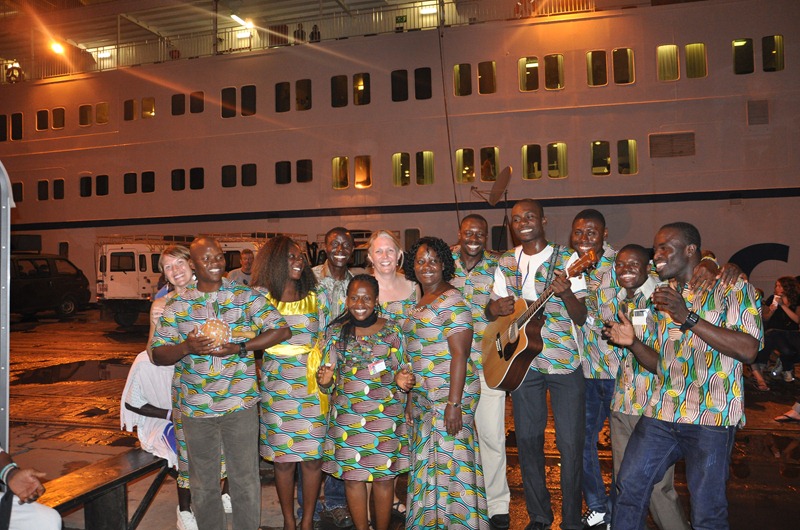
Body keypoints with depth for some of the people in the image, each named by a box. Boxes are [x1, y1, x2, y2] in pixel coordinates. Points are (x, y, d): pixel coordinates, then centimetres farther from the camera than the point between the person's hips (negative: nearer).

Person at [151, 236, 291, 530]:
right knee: (204, 483, 16)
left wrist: (241, 348, -16)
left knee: (245, 479, 10)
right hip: (196, 407, 2)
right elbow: (158, 354, 2)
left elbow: (281, 329, -7)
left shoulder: (245, 296, -2)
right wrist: (186, 348, -19)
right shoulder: (177, 305, 2)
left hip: (241, 404, -1)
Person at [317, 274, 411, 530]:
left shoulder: (392, 330, -1)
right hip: (346, 415, 1)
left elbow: (400, 371, 5)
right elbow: (329, 378, 7)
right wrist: (325, 380, -15)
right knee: (352, 475, 8)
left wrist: (403, 382, -17)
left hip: (384, 413, -1)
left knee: (384, 475, 6)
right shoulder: (336, 331, 3)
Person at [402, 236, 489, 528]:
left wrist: (454, 403, -22)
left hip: (450, 393, -8)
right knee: (427, 461, 15)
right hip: (423, 395, 8)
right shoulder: (420, 302, 13)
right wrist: (413, 398, 15)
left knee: (451, 459, -1)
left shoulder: (452, 301, -13)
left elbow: (460, 355, -18)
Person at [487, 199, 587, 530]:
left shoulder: (567, 259, -5)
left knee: (570, 443, 0)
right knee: (528, 440, 11)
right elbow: (492, 314, 10)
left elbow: (581, 318, -9)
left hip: (564, 364, -3)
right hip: (521, 362, 3)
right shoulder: (506, 263, 6)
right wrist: (494, 308, -14)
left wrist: (567, 294, -30)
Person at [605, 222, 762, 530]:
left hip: (711, 415, -5)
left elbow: (749, 350, -15)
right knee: (628, 490, 5)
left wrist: (687, 317, -19)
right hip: (662, 412, 6)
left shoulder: (730, 286, -2)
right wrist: (633, 342, -2)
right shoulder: (661, 298, 16)